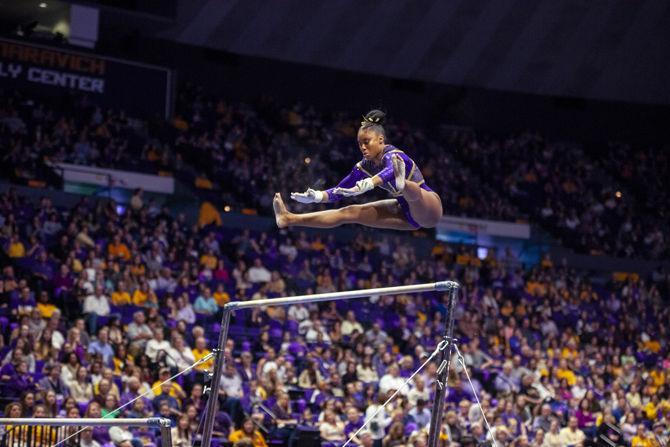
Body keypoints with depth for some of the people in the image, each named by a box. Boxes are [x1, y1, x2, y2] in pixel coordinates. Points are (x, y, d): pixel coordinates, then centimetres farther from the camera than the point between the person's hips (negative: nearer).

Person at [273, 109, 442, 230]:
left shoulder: (393, 156, -24)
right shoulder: (365, 167, -1)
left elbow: (390, 171, -49)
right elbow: (339, 190, -2)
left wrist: (369, 184, -68)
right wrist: (317, 196, -21)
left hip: (428, 209, -7)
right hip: (407, 212, 7)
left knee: (410, 192, -41)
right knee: (351, 212, 1)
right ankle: (290, 219, 1)